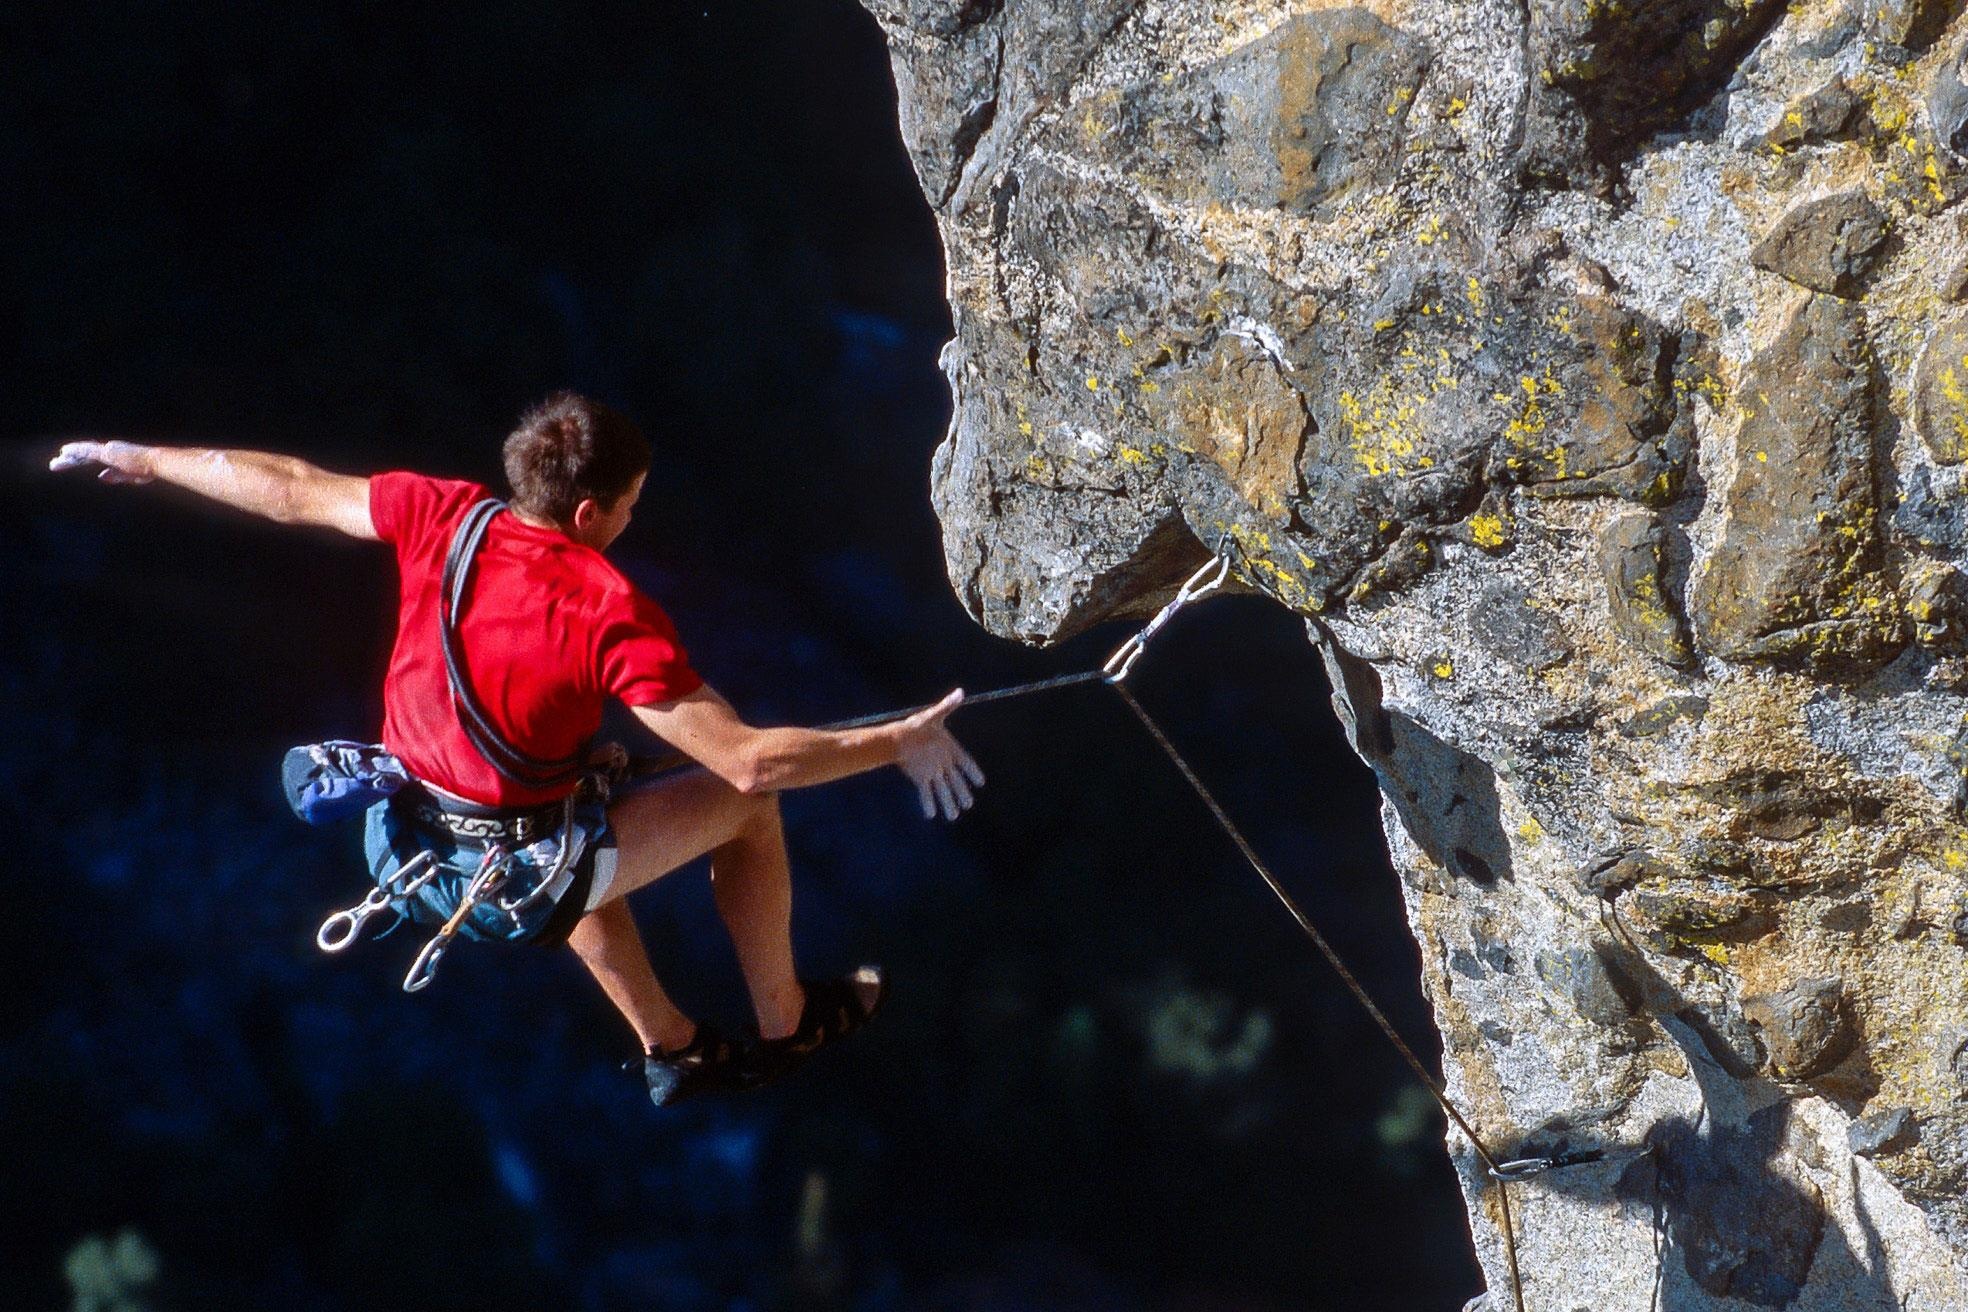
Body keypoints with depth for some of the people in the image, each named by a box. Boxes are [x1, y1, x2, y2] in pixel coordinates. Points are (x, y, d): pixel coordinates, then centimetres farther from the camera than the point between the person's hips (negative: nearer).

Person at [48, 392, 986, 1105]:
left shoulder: (443, 517, -13)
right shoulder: (612, 617, -27)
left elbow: (287, 489, 3)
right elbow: (748, 759, -28)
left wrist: (144, 458, 18)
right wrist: (899, 742, -18)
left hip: (409, 840, 6)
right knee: (747, 807, 13)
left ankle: (669, 1047, 47)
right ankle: (786, 1026, 32)